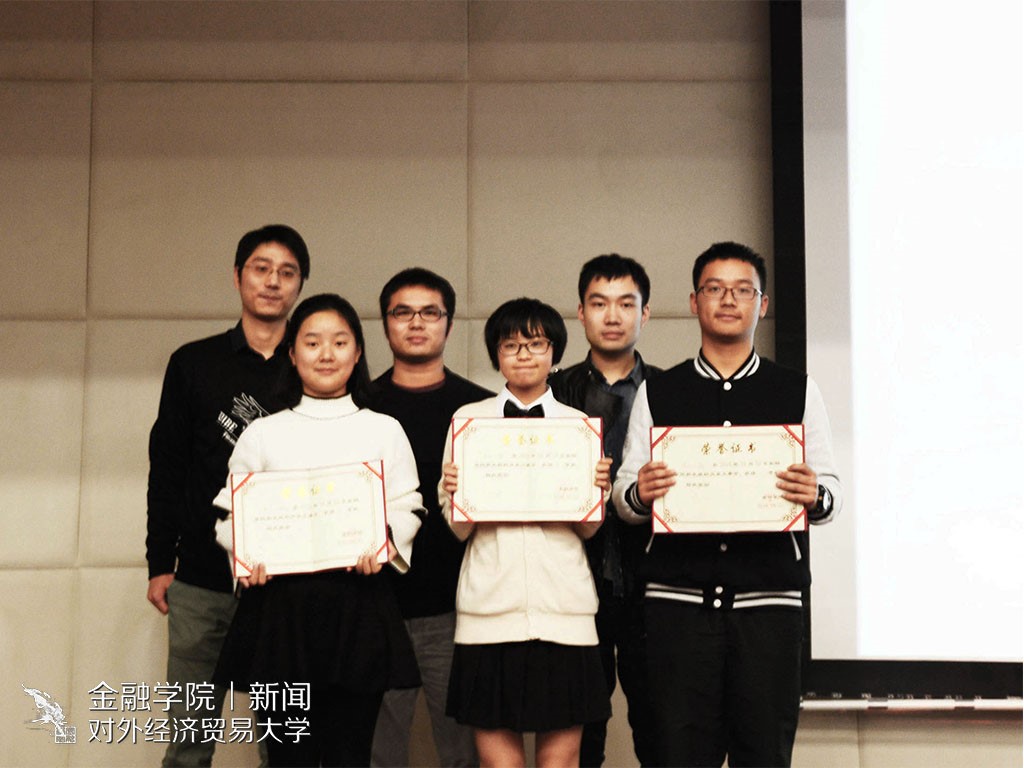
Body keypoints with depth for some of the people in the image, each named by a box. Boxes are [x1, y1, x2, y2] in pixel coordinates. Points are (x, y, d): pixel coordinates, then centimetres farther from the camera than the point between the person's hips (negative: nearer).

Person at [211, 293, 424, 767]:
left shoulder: (383, 430, 10)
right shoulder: (263, 434, 10)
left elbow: (407, 509, 5)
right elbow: (231, 513, 9)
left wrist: (386, 540, -16)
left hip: (357, 607, 0)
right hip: (281, 604, 0)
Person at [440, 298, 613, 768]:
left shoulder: (579, 424, 11)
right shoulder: (469, 420, 9)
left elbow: (588, 530, 10)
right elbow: (458, 529, 8)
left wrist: (596, 491, -9)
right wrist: (454, 495, -12)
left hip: (562, 606, 0)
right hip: (491, 603, 0)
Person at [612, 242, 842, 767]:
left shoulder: (798, 392, 12)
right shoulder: (656, 394, 12)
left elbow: (829, 490, 8)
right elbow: (624, 499, 9)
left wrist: (815, 497, -15)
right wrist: (637, 493, -14)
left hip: (769, 600, 0)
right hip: (677, 600, 0)